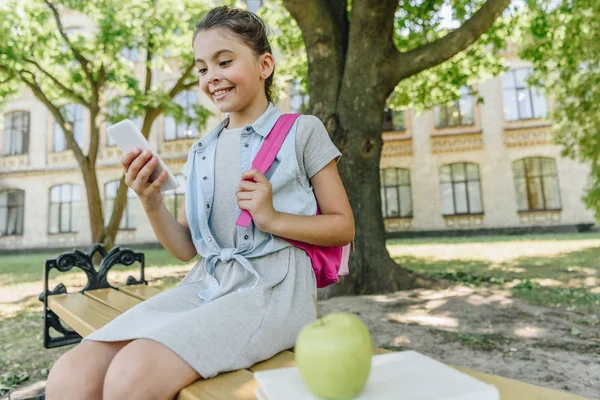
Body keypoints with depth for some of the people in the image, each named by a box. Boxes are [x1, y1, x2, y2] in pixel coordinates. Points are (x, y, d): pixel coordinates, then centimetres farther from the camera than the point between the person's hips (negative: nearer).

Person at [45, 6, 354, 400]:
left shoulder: (302, 131, 3)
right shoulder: (201, 152, 17)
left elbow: (343, 227, 3)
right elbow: (186, 248, 15)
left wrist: (274, 218, -12)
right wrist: (152, 204, -3)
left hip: (272, 288, -4)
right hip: (205, 285, 5)